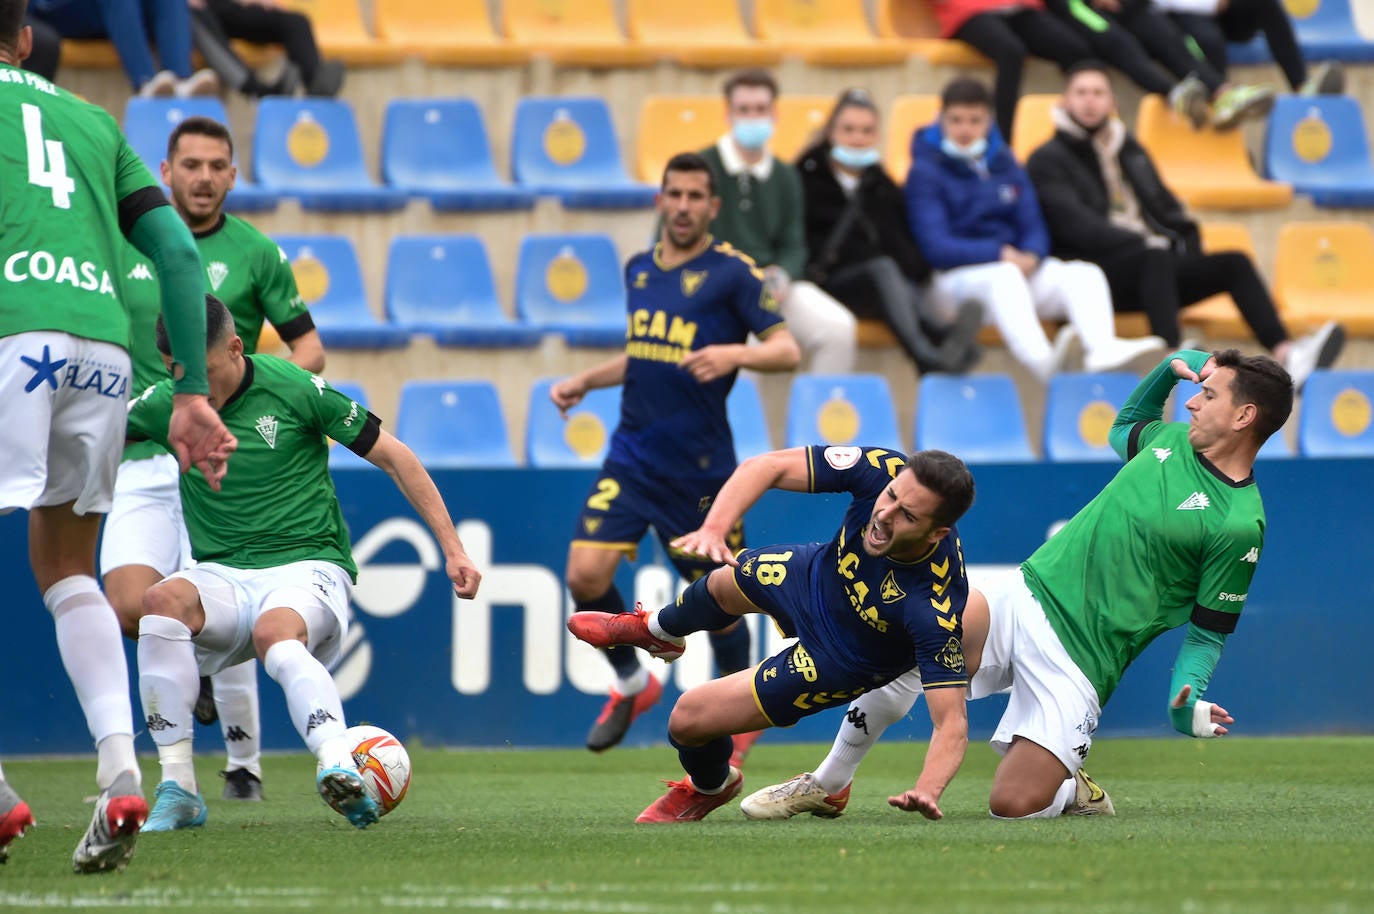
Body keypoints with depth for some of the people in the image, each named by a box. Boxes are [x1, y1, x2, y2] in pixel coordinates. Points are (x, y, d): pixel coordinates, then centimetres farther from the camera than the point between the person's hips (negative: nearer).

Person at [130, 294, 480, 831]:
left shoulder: (294, 389, -6)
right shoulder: (167, 405, 4)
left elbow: (393, 457, 1)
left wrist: (452, 550, 0)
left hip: (308, 566, -3)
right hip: (222, 576, 4)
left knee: (275, 632, -38)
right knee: (162, 600, -30)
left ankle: (338, 767, -58)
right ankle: (177, 790, -29)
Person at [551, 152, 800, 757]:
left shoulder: (731, 273, -7)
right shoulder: (639, 269, 11)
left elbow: (787, 350, -14)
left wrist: (734, 354, -31)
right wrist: (585, 381, 16)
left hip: (698, 464, -5)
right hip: (632, 453, 5)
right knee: (586, 574, -11)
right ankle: (632, 684, 14)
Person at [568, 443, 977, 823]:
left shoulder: (933, 607, -45)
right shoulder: (882, 470, -35)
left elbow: (952, 722, -44)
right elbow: (766, 467, -26)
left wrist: (928, 790, -61)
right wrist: (714, 528, -42)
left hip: (843, 661, -4)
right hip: (817, 573, 5)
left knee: (689, 719, 0)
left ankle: (709, 787, 40)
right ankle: (655, 631, 73)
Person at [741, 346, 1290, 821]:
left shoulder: (1239, 524, -9)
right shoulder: (1174, 441, 12)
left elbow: (1208, 633, -2)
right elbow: (1124, 427, 37)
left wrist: (1185, 699, -20)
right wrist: (1169, 367, 20)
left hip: (1078, 664, -6)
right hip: (1027, 598, 6)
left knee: (1014, 805, -19)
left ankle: (1069, 792, 18)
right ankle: (828, 786, -5)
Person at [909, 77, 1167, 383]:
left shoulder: (1005, 165, 14)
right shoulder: (925, 172, -2)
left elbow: (1034, 228, 10)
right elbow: (935, 246, -12)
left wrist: (1031, 256, -15)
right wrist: (1001, 254, -21)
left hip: (1016, 266, 6)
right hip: (954, 276, -6)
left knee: (1085, 273, -20)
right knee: (1004, 276, -39)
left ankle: (1102, 347, -51)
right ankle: (1041, 361, -66)